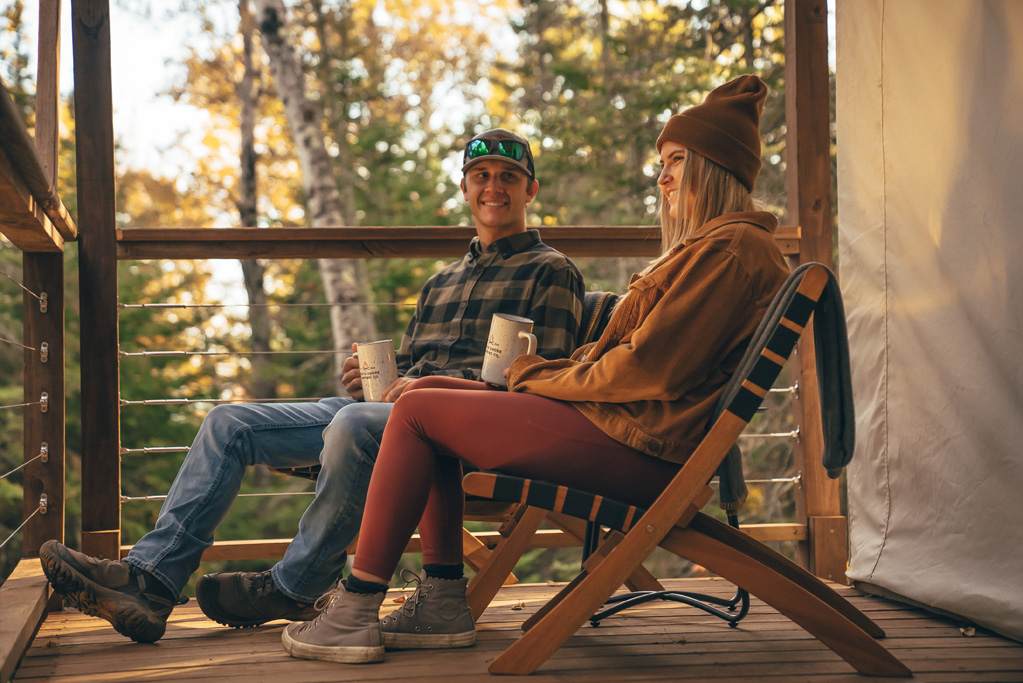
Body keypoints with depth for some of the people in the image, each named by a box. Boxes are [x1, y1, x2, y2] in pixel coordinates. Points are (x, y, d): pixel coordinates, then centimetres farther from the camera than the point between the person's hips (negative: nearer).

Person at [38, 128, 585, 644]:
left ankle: (293, 588, -21)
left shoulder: (551, 273, 8)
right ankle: (150, 579, -15)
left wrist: (435, 384, -16)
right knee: (228, 423, -5)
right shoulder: (444, 280, 31)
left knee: (355, 424, -40)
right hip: (391, 407, 8)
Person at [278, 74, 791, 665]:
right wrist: (549, 371, 5)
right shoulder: (712, 245, 23)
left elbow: (651, 368, -19)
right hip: (624, 421, 11)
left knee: (417, 412, -9)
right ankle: (444, 603, 7)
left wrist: (543, 378, -6)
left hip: (641, 441, -11)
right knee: (430, 390, 12)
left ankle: (356, 612, -3)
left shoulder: (735, 248, -11)